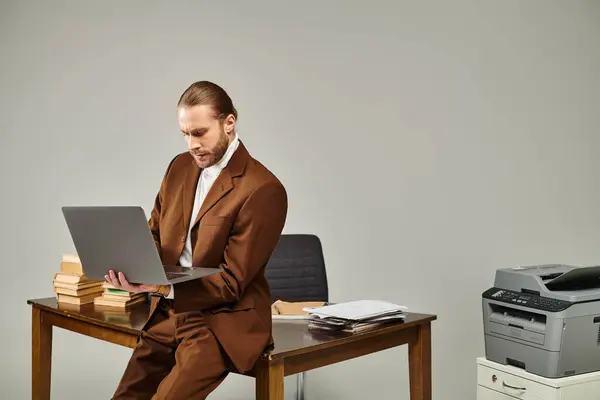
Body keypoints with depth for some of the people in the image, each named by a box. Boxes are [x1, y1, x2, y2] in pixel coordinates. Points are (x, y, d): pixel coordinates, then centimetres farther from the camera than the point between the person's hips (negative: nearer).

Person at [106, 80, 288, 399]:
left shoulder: (264, 190, -16)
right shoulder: (180, 167, 6)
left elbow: (231, 282, -16)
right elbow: (154, 234, 15)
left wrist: (160, 287, -28)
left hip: (225, 322, -6)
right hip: (167, 316, 7)